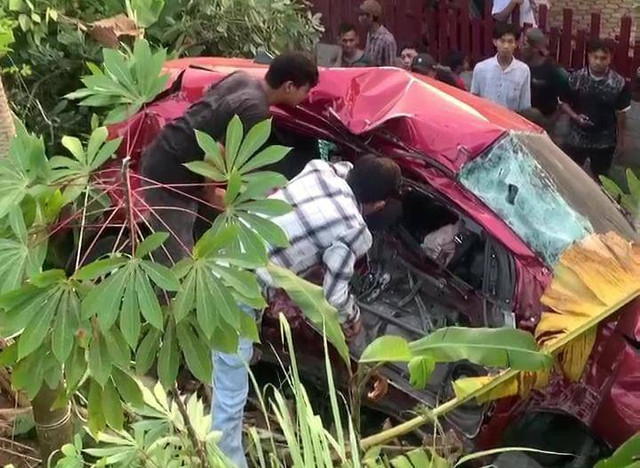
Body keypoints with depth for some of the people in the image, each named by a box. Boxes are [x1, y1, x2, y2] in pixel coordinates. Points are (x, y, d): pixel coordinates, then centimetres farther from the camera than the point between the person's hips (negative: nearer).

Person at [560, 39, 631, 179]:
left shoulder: (619, 83, -11)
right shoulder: (575, 78, -10)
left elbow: (621, 113, -2)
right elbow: (564, 103, 1)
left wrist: (621, 140, 3)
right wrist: (575, 117, -18)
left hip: (605, 142, 0)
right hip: (576, 139, 0)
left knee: (600, 179, 16)